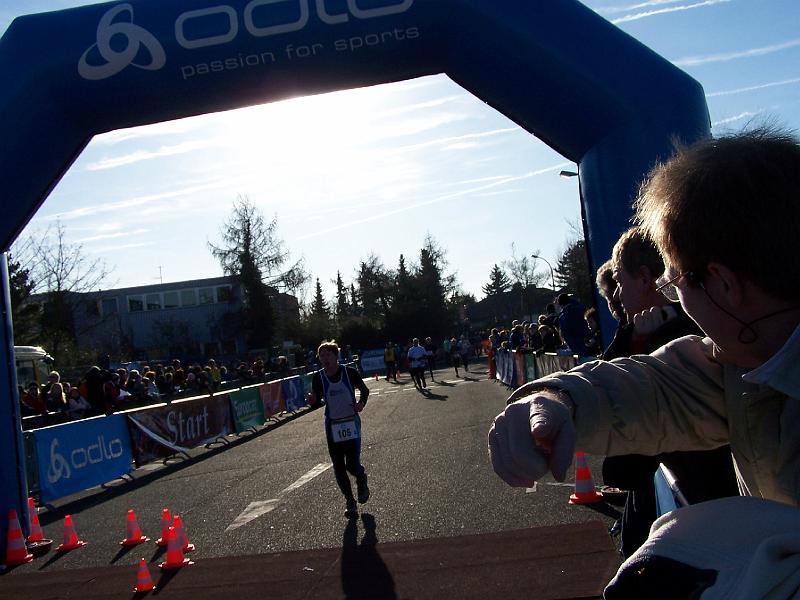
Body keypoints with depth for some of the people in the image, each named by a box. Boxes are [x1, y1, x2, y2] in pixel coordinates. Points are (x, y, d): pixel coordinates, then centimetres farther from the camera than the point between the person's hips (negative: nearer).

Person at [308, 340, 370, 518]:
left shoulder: (349, 372, -10)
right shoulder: (318, 377, -6)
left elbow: (364, 390, 5)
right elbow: (317, 402, 3)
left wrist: (362, 402, -14)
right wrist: (312, 400, -20)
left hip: (352, 423, -2)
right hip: (332, 426, 2)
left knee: (353, 465, -8)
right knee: (338, 467, 6)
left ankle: (362, 479, 29)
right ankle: (350, 502, 24)